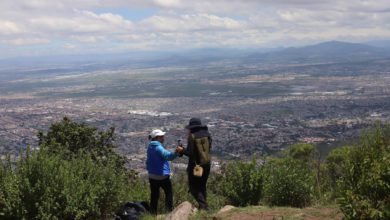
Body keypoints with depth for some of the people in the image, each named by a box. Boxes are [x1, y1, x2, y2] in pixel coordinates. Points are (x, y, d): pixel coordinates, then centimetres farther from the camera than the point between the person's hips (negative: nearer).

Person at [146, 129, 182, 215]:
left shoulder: (150, 147, 10)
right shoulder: (158, 147, -18)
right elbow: (167, 156, -37)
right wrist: (176, 152, -53)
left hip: (152, 176, 8)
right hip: (162, 175, -8)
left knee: (154, 195, 11)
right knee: (169, 193, 7)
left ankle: (153, 212, 12)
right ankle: (170, 209, 5)